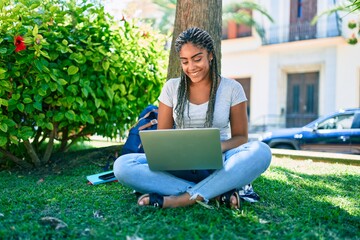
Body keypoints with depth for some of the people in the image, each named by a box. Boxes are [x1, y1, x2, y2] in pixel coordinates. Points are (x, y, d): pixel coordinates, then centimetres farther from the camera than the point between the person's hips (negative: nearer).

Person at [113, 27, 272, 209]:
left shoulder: (232, 89, 4)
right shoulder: (171, 88, 7)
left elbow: (240, 137, 5)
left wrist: (219, 146, -19)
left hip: (217, 165, -1)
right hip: (180, 165, 2)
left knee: (261, 151, -31)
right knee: (122, 165, -25)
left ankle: (182, 199, -32)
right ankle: (218, 192, -27)